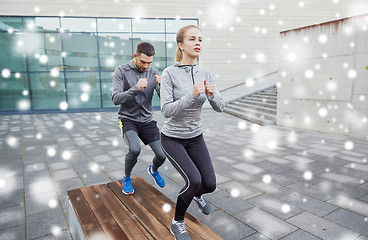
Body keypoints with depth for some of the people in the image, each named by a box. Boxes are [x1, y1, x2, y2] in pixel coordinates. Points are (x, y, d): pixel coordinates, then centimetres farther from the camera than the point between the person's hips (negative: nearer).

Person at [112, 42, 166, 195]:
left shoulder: (154, 73, 0)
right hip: (128, 120, -3)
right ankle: (127, 178, 5)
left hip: (147, 121, 3)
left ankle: (153, 170, 34)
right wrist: (136, 89, -32)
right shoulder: (121, 71, -8)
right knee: (135, 149, -28)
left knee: (162, 154, -5)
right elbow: (116, 99, -17)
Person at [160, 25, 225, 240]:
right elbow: (166, 110, -23)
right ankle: (178, 223, 10)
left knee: (210, 184, 2)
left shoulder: (205, 74, -3)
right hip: (172, 139, -4)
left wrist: (212, 94, -25)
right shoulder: (170, 73, -16)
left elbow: (220, 107, -4)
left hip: (196, 137, 5)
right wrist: (192, 95, -34)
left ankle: (197, 195, 42)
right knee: (194, 180, -20)